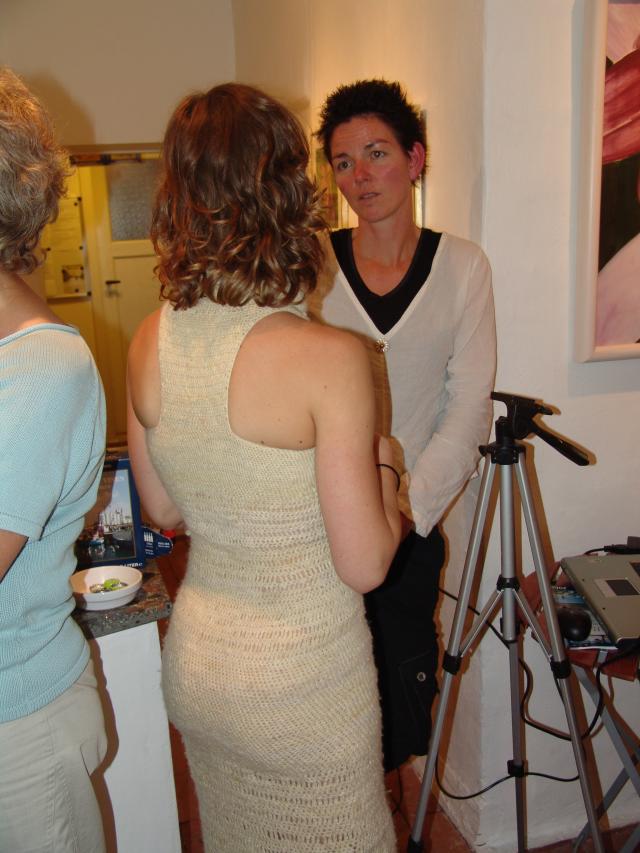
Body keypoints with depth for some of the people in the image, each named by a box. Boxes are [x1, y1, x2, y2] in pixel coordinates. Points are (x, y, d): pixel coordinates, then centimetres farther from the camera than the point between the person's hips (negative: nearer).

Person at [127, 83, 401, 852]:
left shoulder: (149, 343, -8)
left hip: (193, 662, 6)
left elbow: (164, 511, 4)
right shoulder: (327, 358, -26)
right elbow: (364, 566, -20)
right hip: (302, 680, -5)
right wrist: (382, 467, -3)